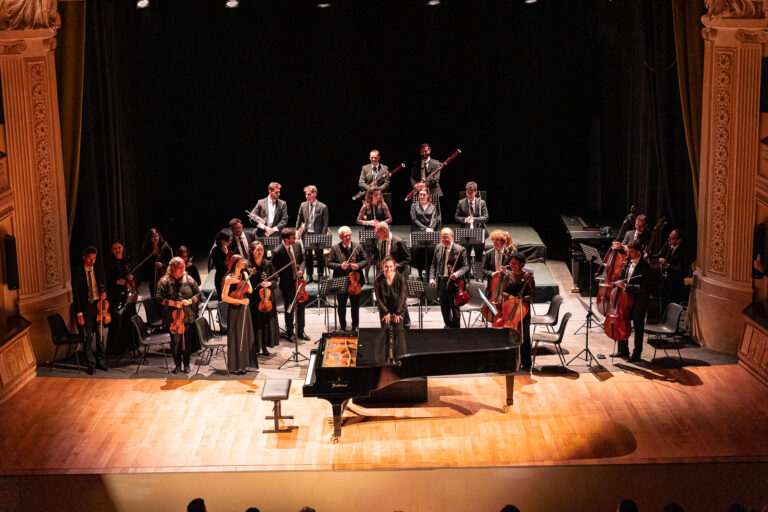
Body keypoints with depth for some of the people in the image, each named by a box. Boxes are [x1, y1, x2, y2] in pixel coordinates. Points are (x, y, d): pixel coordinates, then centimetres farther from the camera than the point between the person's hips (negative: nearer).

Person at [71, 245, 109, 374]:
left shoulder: (99, 270, 9)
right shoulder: (77, 272, -3)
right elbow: (75, 294, -5)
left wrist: (104, 291, -4)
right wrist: (79, 313, -10)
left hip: (99, 305, 3)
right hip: (86, 307, -3)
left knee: (102, 334, 2)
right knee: (88, 337, 0)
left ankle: (101, 362, 16)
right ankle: (91, 364, 11)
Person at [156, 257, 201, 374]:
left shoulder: (189, 279, 6)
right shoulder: (165, 281, -1)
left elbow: (198, 293, 10)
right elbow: (159, 298, -5)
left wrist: (190, 301, -8)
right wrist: (174, 303, -12)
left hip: (188, 317, 2)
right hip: (173, 317, -2)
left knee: (187, 341, 3)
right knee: (175, 341, -1)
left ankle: (186, 364, 15)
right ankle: (177, 365, 12)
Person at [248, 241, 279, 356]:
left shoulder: (268, 264, 3)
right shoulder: (248, 265, -4)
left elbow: (275, 279, 5)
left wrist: (269, 283, -14)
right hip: (254, 298, -2)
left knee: (267, 321, 5)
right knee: (255, 322, 0)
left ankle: (264, 347, 16)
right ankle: (256, 347, 11)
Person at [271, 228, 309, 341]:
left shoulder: (297, 245, -4)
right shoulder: (277, 252, -20)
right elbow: (275, 269, -12)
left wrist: (301, 270, -11)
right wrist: (291, 269, -16)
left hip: (298, 281, 5)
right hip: (287, 283, -5)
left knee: (300, 306, 13)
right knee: (289, 309, 9)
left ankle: (301, 331, 27)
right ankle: (290, 333, 24)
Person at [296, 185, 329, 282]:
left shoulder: (323, 207, -6)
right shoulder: (303, 206, 5)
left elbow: (325, 224, -6)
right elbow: (299, 220, 14)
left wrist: (322, 236, -12)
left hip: (317, 235, -3)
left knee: (319, 256, 3)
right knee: (308, 256, 8)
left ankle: (320, 276, 17)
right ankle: (309, 276, 19)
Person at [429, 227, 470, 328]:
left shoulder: (460, 250, -10)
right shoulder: (438, 248, 7)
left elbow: (466, 266, -11)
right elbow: (434, 265, 13)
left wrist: (458, 273, -29)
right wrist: (432, 277, 0)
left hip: (453, 282, -5)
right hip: (441, 281, 5)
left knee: (455, 308, 4)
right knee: (444, 308, 17)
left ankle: (456, 328, 18)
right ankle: (448, 325, 36)